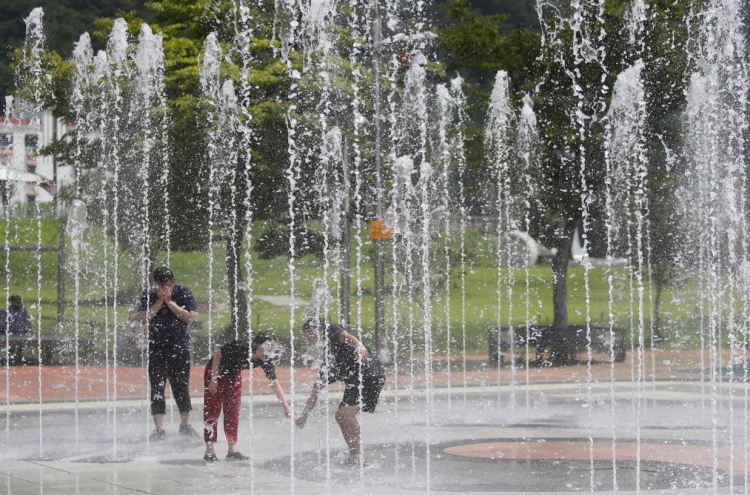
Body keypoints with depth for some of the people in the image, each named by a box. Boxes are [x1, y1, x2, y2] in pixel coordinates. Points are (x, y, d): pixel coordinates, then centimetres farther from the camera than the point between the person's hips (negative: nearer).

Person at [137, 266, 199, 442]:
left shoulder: (184, 293, -1)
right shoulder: (148, 295, 1)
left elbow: (189, 317, -12)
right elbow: (143, 318, -11)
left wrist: (170, 302, -15)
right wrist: (160, 301, -15)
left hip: (180, 347, 0)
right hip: (156, 348, 0)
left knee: (181, 388, 7)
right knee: (157, 388, -6)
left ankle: (185, 426, 22)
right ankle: (159, 429, -4)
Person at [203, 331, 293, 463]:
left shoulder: (265, 361, -21)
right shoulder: (239, 347, -36)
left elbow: (275, 383, -13)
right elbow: (217, 354, -21)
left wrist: (287, 407, -14)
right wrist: (214, 379, -20)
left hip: (234, 377, 5)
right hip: (214, 372, -5)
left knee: (233, 412, 3)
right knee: (212, 411, -6)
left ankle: (232, 450, 9)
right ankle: (209, 451, -4)